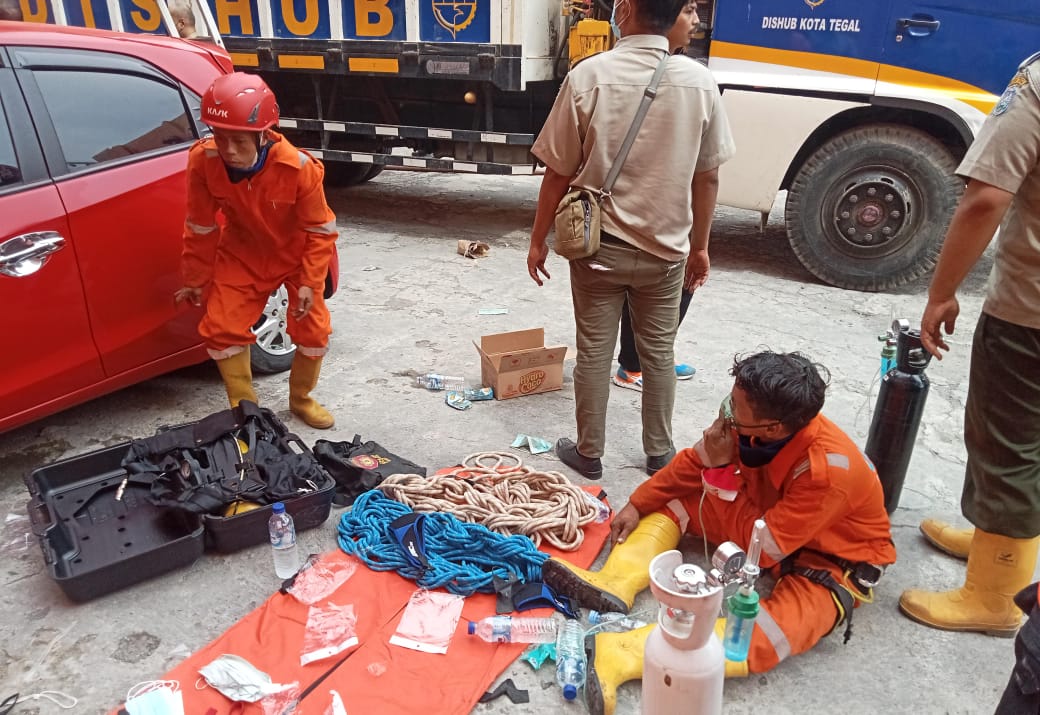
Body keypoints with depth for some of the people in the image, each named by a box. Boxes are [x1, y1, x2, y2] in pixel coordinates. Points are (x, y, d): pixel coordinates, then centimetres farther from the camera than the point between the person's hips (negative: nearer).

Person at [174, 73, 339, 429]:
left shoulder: (299, 167, -33)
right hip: (242, 252, 2)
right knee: (221, 327, -5)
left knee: (312, 329, -1)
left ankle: (300, 398, 26)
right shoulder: (203, 161, -27)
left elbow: (320, 229, -18)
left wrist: (310, 281, -18)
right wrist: (196, 280, -1)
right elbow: (200, 227, -12)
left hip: (296, 252, -1)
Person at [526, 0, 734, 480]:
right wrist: (700, 244, 14)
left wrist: (538, 239, 3)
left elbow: (558, 173, -9)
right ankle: (659, 454, 31)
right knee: (658, 354, 16)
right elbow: (708, 176, 1)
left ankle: (589, 454, 26)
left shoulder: (590, 76, -14)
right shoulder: (699, 82, -6)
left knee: (593, 354, 12)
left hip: (598, 246, -2)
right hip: (665, 248, 2)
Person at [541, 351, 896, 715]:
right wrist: (637, 505, 0)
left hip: (833, 560, -7)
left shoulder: (828, 471, -37)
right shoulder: (756, 423, -19)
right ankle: (615, 585, -21)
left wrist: (721, 468, -31)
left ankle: (622, 654, -40)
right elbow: (694, 463, -1)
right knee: (672, 500, -1)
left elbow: (759, 548, -31)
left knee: (765, 636, -35)